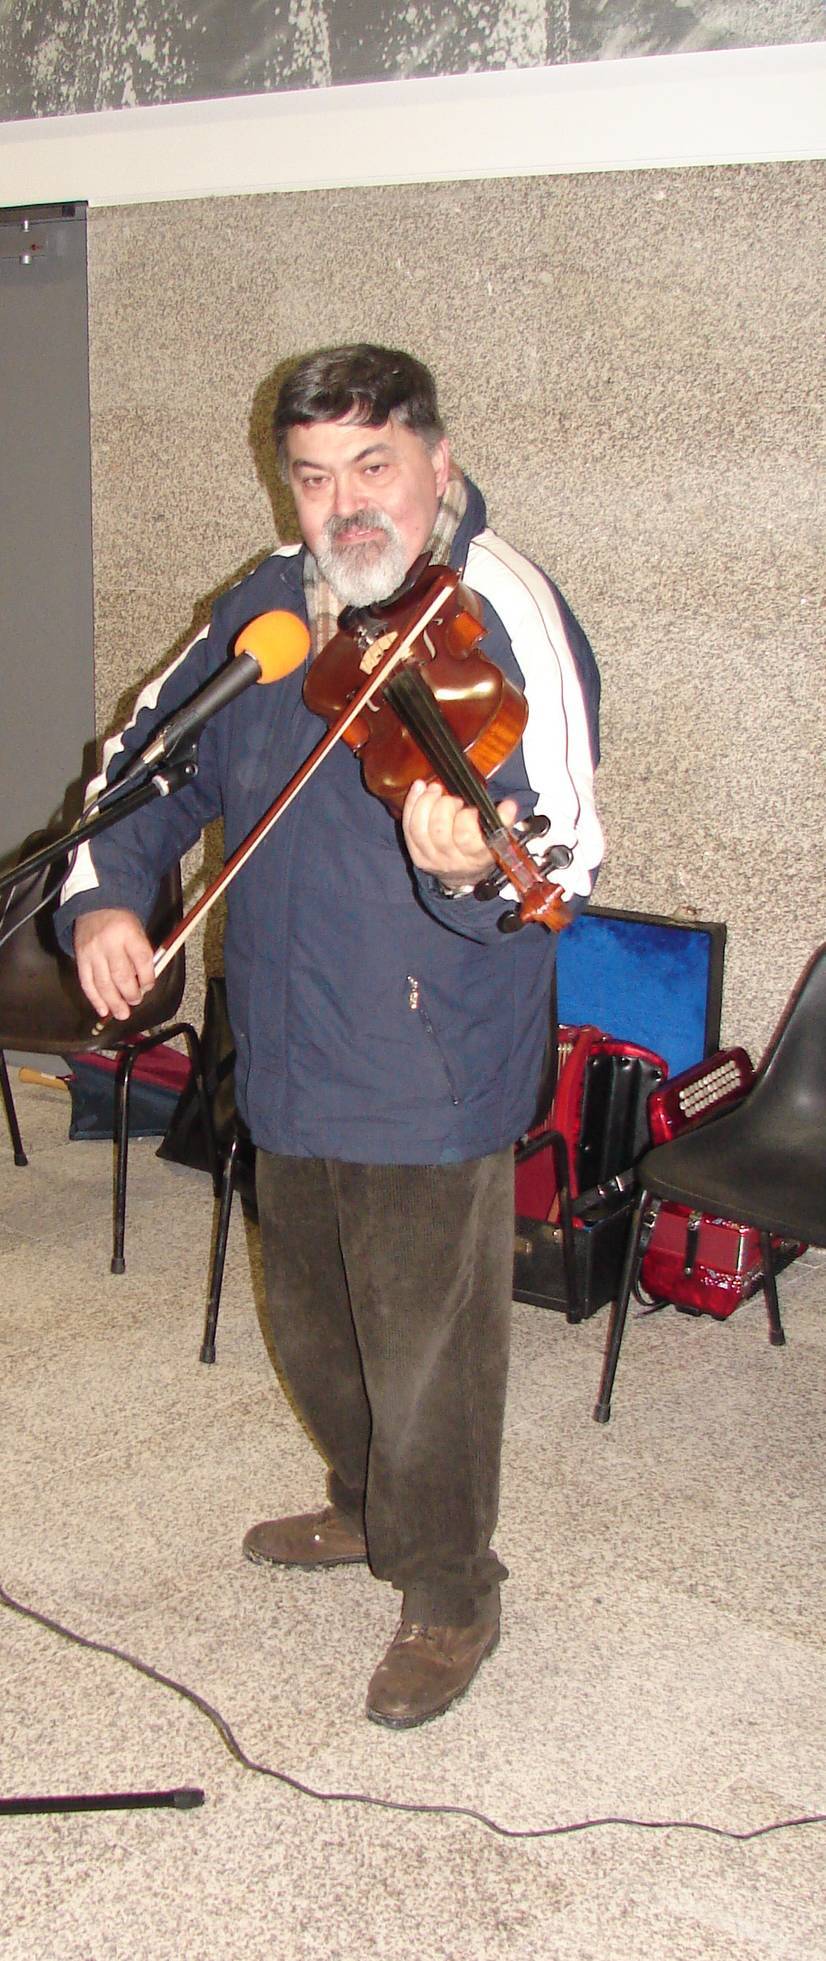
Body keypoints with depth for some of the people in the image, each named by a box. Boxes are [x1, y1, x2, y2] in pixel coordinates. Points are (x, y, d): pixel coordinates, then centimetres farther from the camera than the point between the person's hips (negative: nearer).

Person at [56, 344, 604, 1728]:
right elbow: (156, 755, 13)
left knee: (425, 1356, 6)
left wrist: (472, 872, -50)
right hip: (288, 1057, 7)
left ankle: (449, 1597, 31)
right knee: (313, 1327, 25)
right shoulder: (270, 608, 4)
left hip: (430, 1081, -7)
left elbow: (558, 860, -27)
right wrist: (105, 890, -4)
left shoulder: (503, 621, -17)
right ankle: (366, 1509, 51)